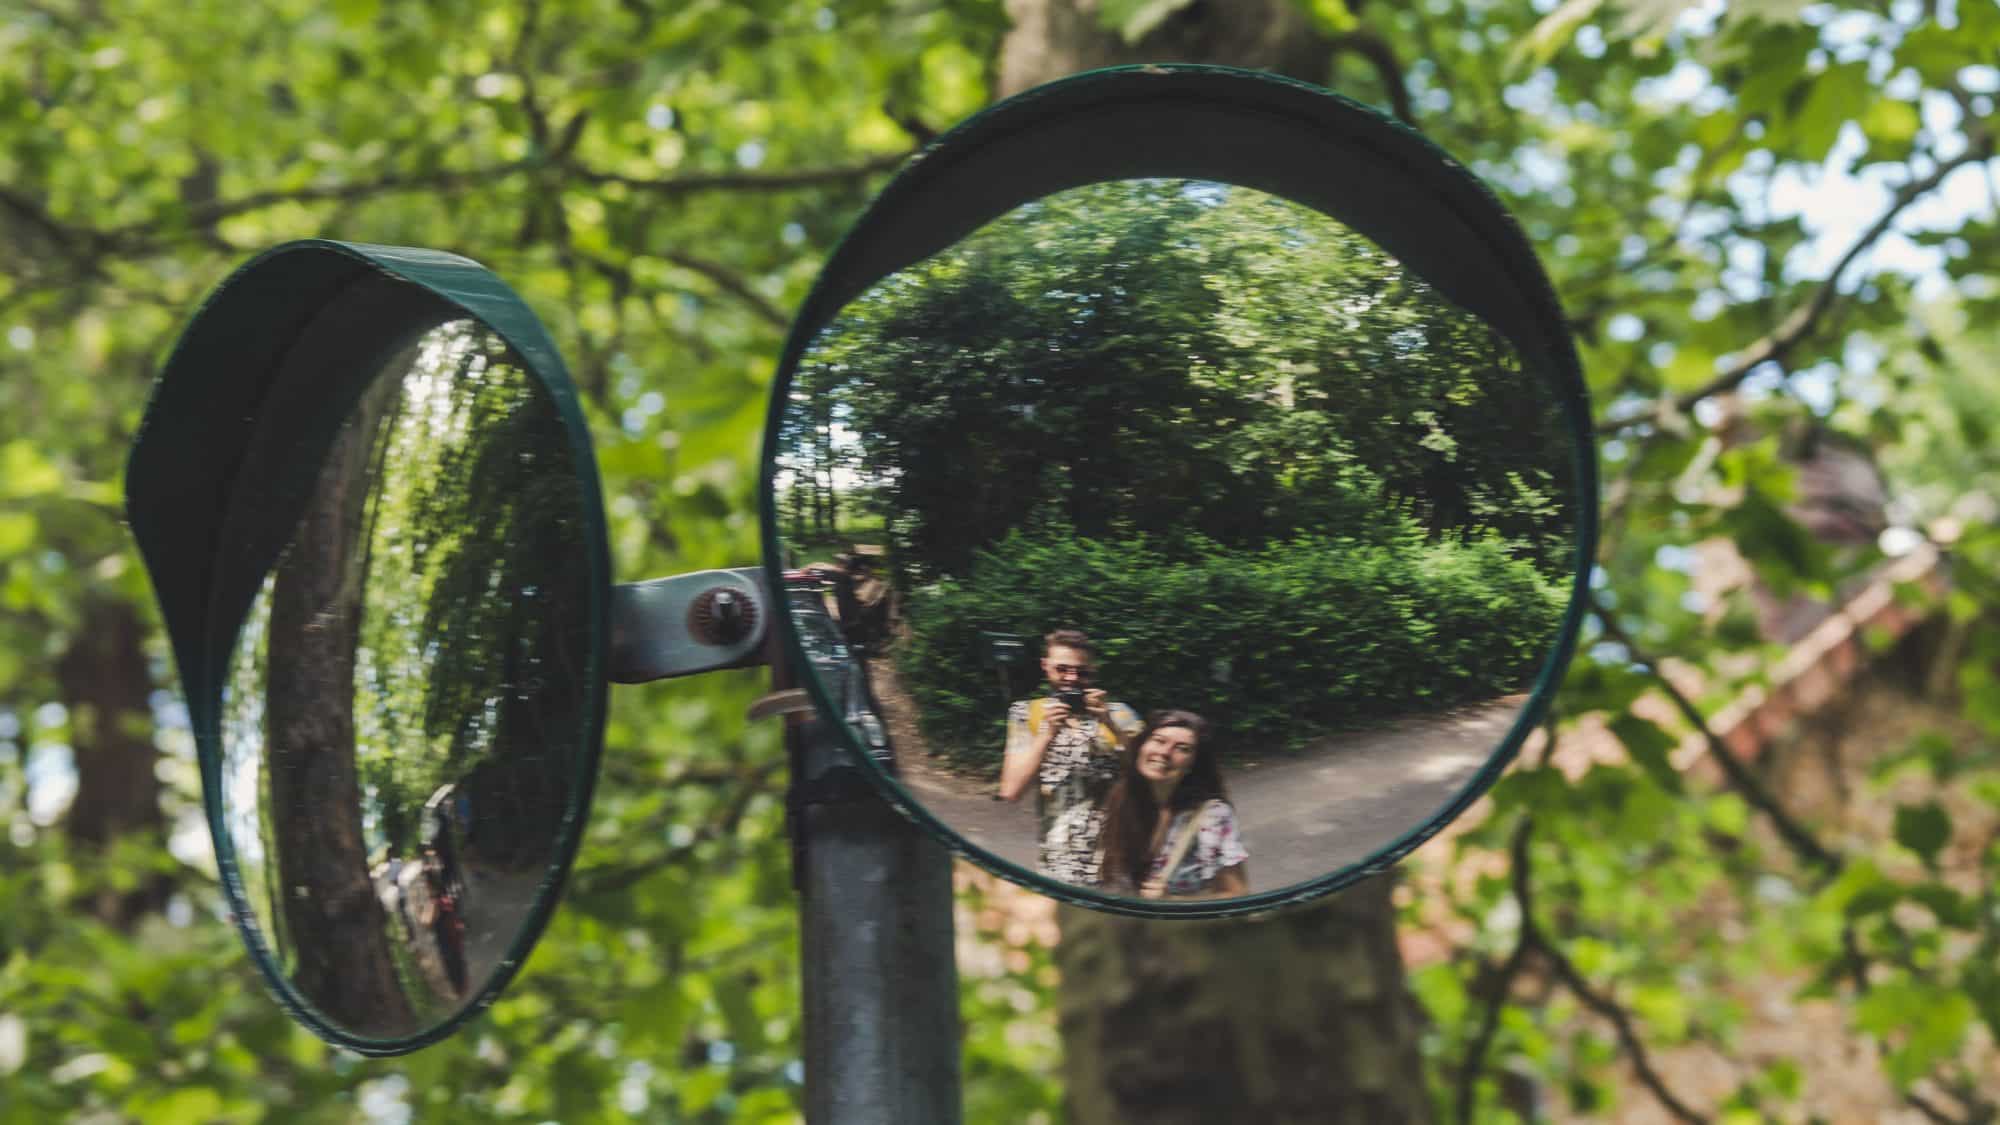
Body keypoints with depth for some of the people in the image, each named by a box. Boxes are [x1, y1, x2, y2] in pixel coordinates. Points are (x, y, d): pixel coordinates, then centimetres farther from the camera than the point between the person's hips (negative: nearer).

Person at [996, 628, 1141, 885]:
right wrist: (1048, 734, -14)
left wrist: (1111, 725, -16)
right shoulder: (1027, 714, 5)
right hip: (1057, 861, 0)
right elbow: (1011, 791, -5)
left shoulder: (1118, 714, 4)